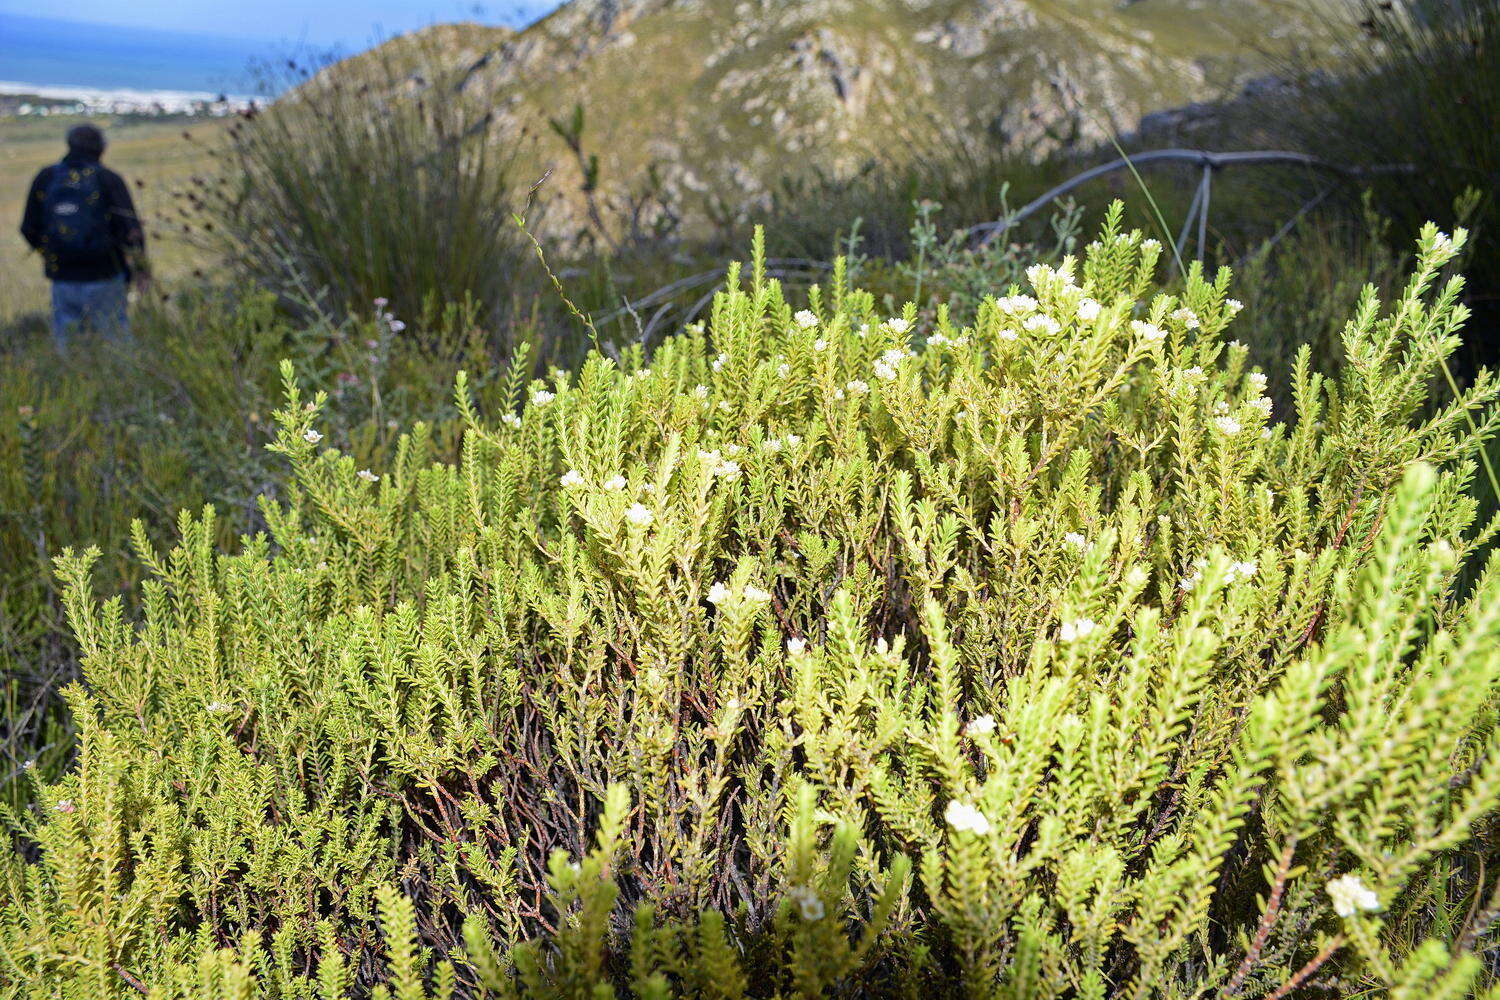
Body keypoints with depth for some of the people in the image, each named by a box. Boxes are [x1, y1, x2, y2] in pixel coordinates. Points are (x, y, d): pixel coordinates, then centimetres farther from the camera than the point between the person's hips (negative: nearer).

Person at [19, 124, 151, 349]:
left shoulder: (45, 178, 4)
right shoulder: (108, 179, -5)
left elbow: (29, 229, 7)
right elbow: (130, 228, -12)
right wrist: (140, 265, 1)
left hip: (63, 279, 3)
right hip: (104, 278, -3)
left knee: (65, 343, 12)